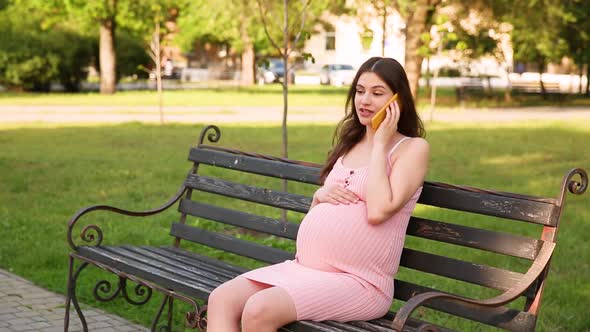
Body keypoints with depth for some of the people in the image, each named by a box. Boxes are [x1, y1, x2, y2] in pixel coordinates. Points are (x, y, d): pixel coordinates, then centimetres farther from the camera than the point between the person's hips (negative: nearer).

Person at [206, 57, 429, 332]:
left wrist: (380, 143, -10)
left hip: (358, 281, -7)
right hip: (304, 267, 8)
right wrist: (320, 195, 0)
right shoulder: (350, 143, 18)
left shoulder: (412, 148, -3)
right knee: (221, 299, -12)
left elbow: (378, 211, -19)